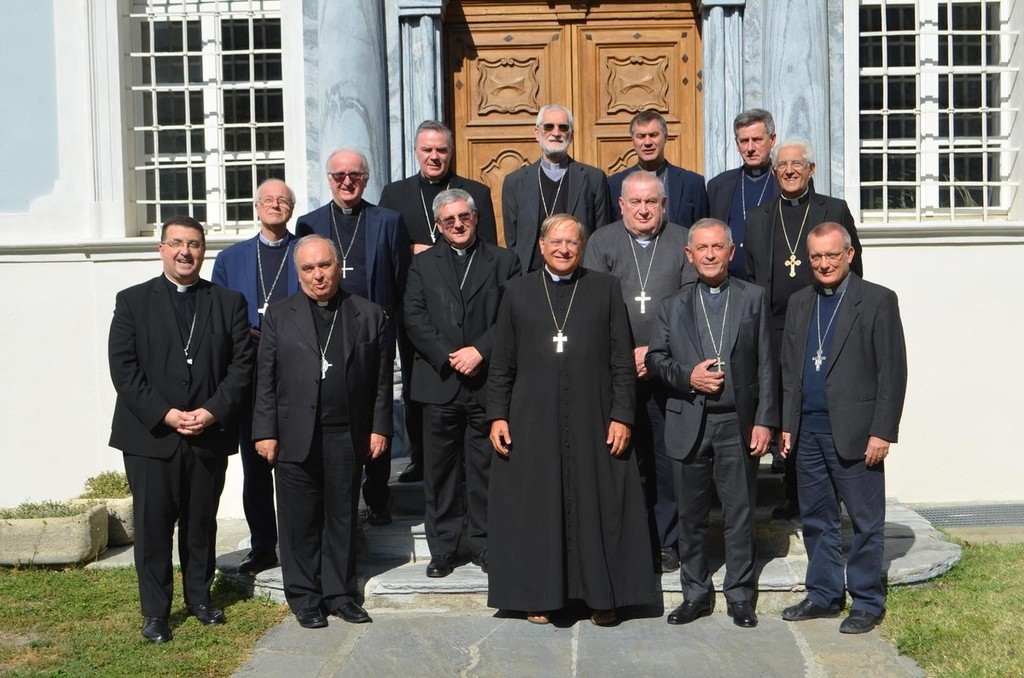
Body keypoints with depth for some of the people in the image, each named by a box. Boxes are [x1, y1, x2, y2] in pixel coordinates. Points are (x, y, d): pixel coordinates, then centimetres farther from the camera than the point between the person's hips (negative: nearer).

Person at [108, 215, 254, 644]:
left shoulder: (229, 302, 8)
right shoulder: (132, 302, 4)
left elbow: (242, 364, 1)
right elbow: (123, 368, -4)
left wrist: (213, 411, -12)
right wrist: (165, 414, -13)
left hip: (210, 434, 1)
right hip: (150, 435, -1)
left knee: (202, 523, 12)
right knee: (152, 526, 3)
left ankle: (200, 597, 28)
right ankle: (155, 611, 15)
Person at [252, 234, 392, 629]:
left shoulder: (369, 316, 7)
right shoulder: (279, 316, 6)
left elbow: (382, 379, 7)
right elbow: (265, 381, 3)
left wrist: (379, 427, 1)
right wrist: (265, 432, -3)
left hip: (347, 437, 1)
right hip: (296, 438, -1)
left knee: (343, 518, 9)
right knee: (300, 522, 5)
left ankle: (339, 593, 22)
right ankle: (304, 598, 17)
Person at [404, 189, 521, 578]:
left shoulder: (503, 262, 8)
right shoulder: (422, 265, 11)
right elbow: (415, 319, 1)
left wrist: (480, 351, -13)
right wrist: (448, 358, -10)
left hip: (487, 381, -1)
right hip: (439, 382, 1)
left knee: (485, 466, 3)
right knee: (440, 468, 5)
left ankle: (483, 543, 15)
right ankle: (443, 547, 14)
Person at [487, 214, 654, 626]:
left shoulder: (605, 290, 5)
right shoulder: (518, 292, 8)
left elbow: (622, 360, 2)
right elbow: (501, 363, 8)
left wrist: (621, 415, -6)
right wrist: (497, 415, 0)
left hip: (592, 422, -1)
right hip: (532, 422, 1)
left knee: (598, 506, 4)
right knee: (536, 507, 5)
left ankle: (602, 595, 17)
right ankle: (540, 595, 18)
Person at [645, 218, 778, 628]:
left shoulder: (753, 298, 5)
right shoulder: (674, 306, 10)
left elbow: (766, 365, 2)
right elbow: (655, 359, 8)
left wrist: (765, 421, -5)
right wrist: (687, 376, -11)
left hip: (738, 424, -1)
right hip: (689, 424, 2)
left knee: (740, 513, 4)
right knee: (691, 514, 9)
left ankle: (740, 596, 16)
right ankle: (696, 594, 21)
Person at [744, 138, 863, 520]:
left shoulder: (835, 211, 7)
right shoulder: (757, 219, 13)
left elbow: (853, 271, 5)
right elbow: (750, 278, 13)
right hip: (776, 332, 2)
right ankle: (793, 497, 15)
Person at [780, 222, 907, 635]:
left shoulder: (878, 301, -4)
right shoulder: (799, 303, 13)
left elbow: (893, 372, -7)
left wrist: (883, 432, -12)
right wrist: (787, 424, 9)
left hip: (854, 431, -5)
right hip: (808, 431, 5)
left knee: (866, 522, 3)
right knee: (817, 519, 13)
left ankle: (867, 603, 15)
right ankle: (824, 595, 25)